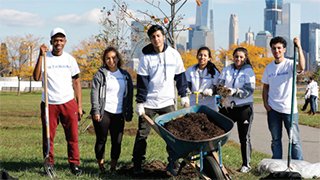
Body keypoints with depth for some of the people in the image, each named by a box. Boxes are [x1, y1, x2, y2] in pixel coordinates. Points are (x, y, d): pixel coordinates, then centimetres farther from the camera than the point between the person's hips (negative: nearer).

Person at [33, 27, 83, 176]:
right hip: (49, 103, -1)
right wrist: (41, 56, -21)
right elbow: (36, 77, -14)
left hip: (68, 102, 1)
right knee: (48, 136, 2)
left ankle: (74, 164, 10)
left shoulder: (70, 59, 8)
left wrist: (79, 105, 7)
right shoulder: (45, 58, 1)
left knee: (73, 136, 0)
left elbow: (76, 82, 12)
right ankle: (49, 164, 14)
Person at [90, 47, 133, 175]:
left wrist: (129, 111, 14)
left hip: (118, 114, 3)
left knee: (117, 141, 0)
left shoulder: (125, 75, 12)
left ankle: (113, 168, 11)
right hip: (103, 113, -3)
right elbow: (94, 93, -3)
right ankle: (101, 166, 14)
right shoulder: (100, 74, 1)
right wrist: (96, 111, -11)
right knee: (101, 140, 3)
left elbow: (129, 95, 18)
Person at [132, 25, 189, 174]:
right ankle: (137, 165, 7)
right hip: (149, 103, -2)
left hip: (168, 102, 2)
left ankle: (174, 162, 10)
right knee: (142, 134, 0)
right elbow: (141, 81, -3)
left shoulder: (173, 54, 3)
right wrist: (140, 103, -7)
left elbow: (180, 76, 11)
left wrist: (184, 96, 10)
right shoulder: (146, 57, -3)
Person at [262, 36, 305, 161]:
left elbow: (301, 67, -28)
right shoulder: (269, 67, 9)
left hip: (289, 109, -4)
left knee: (294, 139, -2)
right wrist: (265, 103, 4)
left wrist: (299, 47, -35)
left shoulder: (290, 64, -5)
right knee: (275, 139, 12)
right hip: (273, 109, 4)